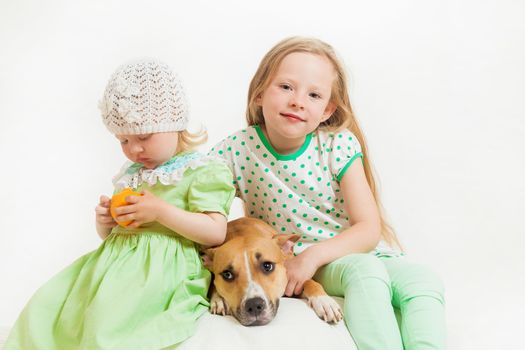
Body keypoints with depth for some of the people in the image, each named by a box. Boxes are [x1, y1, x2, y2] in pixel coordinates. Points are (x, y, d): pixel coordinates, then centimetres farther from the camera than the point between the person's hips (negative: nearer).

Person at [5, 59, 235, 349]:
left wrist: (161, 211, -17)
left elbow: (217, 233, -11)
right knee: (44, 309, -8)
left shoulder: (204, 171, -1)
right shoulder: (131, 174, 20)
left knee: (107, 320, -31)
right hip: (115, 262, 7)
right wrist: (105, 220, 4)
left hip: (163, 269, -7)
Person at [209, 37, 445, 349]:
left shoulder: (339, 146, -10)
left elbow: (369, 229, -13)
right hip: (289, 261, -2)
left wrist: (314, 255, -27)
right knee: (365, 271, -32)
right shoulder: (235, 151, -11)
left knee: (425, 281, -24)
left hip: (348, 250, 3)